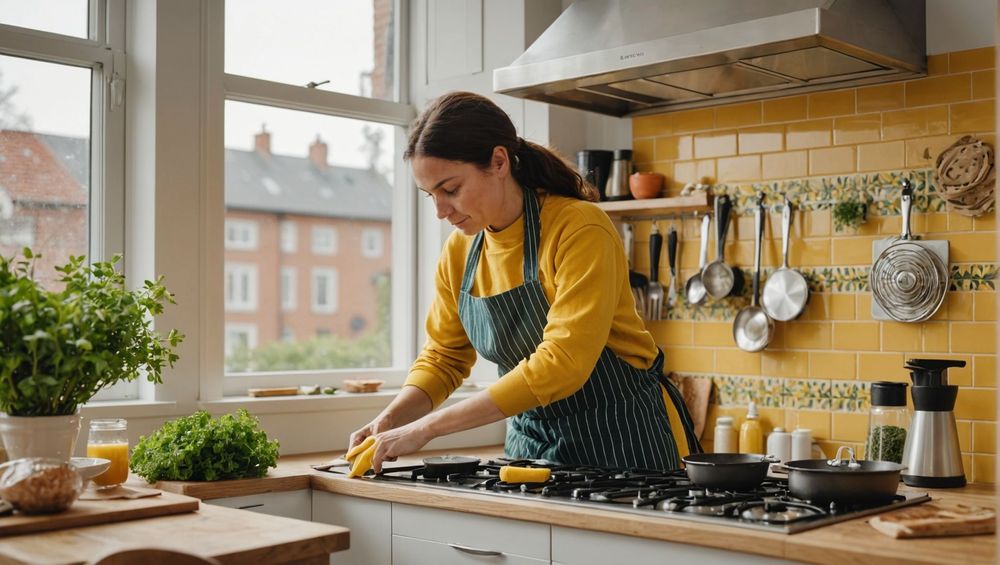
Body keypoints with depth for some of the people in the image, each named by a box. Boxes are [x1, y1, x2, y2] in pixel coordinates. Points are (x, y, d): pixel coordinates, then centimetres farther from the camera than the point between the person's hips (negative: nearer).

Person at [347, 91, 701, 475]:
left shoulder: (581, 230, -21)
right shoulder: (459, 253, 0)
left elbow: (562, 364, -29)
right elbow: (443, 357, 11)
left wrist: (427, 428, -28)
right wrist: (390, 420, -9)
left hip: (622, 440, -5)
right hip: (531, 440, 5)